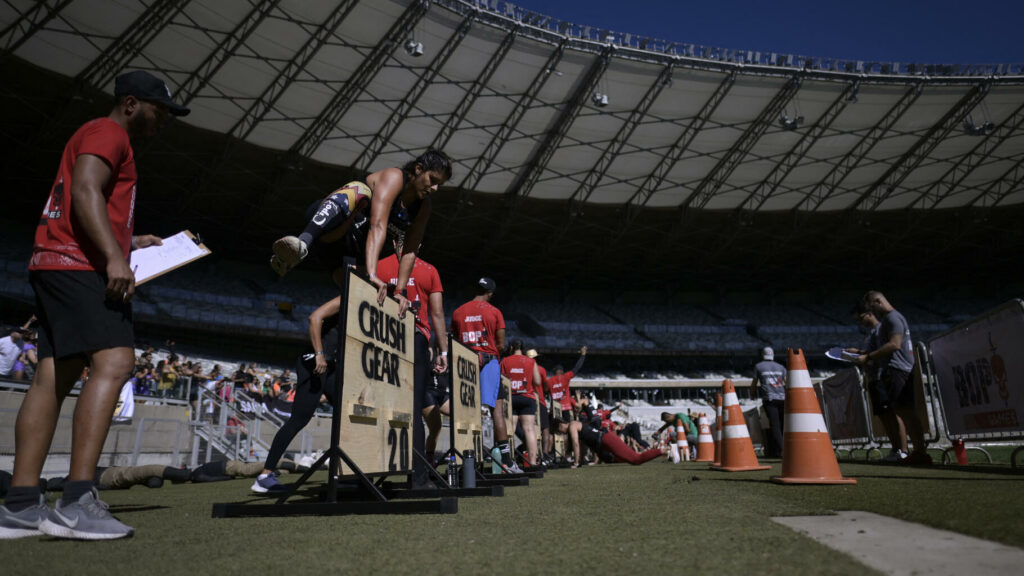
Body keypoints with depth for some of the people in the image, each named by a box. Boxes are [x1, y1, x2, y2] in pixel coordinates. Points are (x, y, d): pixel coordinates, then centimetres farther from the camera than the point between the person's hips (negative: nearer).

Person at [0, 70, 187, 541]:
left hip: (56, 265, 11)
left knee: (53, 377, 4)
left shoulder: (108, 140, 30)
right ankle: (77, 502, -27)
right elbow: (85, 192, -18)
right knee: (114, 361, -22)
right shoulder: (108, 132, -1)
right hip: (78, 266, -11)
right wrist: (114, 257, -27)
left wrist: (131, 244, 26)